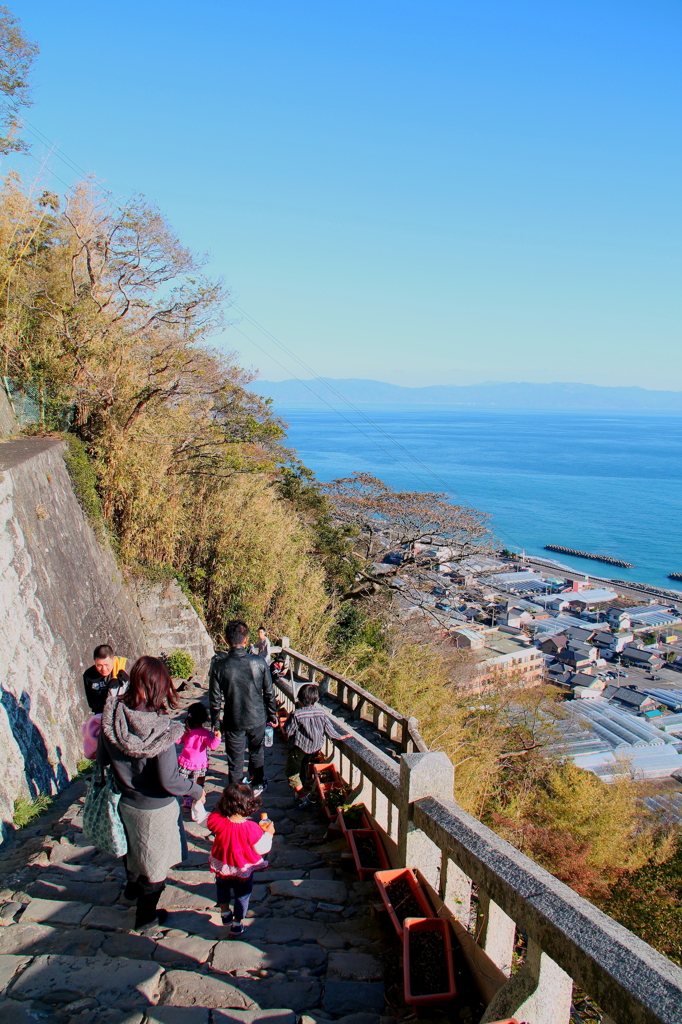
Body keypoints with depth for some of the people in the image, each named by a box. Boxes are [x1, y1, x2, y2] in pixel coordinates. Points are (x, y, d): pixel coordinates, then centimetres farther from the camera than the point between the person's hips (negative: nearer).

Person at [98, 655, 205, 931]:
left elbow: (102, 759, -5)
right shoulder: (159, 729, -33)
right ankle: (145, 915, 40)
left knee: (134, 847, 33)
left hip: (125, 802, 5)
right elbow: (168, 781, -27)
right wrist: (197, 791, -10)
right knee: (155, 859, 20)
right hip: (155, 808, -5)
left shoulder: (112, 717, -19)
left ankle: (133, 886, 59)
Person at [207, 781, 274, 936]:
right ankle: (237, 924, 39)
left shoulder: (217, 821, -27)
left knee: (222, 888, 36)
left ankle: (225, 913, 45)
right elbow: (262, 848, -20)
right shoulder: (251, 828, -33)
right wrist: (268, 833, -6)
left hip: (221, 868, 2)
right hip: (243, 871, -2)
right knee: (242, 895, 24)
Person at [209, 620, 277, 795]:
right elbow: (269, 693, -4)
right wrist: (272, 715, 10)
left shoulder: (218, 665, -16)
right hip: (257, 719, 2)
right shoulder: (259, 662, -13)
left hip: (233, 722, -2)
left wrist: (215, 724, 4)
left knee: (235, 761, 14)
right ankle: (258, 785, 43)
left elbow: (215, 699, -9)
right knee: (257, 753, 25)